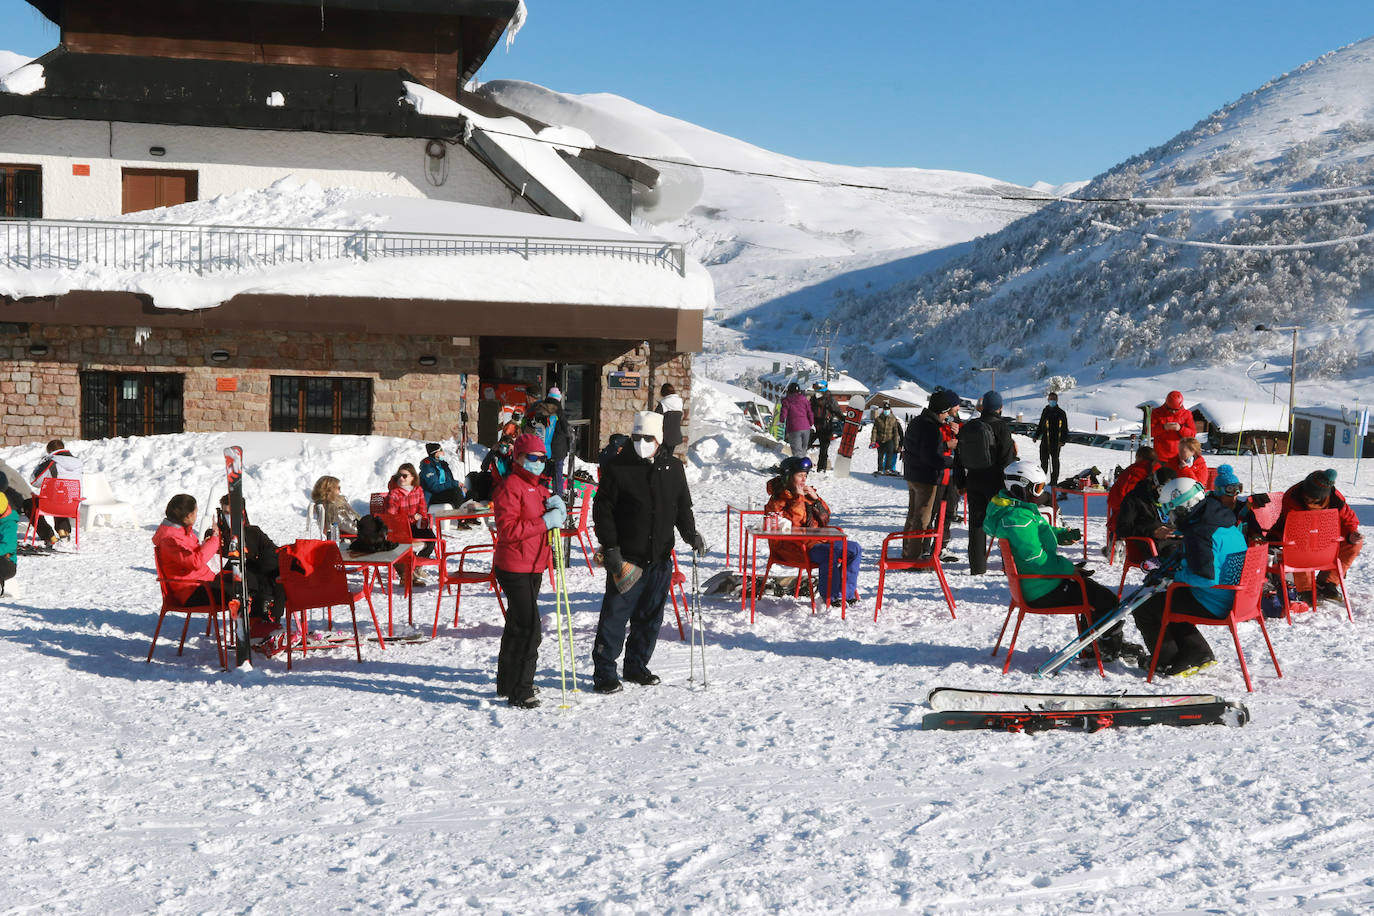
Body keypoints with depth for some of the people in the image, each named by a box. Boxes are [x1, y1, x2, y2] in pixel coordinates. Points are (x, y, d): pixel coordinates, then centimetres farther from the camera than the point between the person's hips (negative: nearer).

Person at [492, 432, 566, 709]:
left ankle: (507, 684, 29)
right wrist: (545, 522, -23)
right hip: (514, 568, -10)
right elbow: (508, 530, -22)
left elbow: (555, 522, 17)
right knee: (529, 627, -13)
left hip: (533, 567, 10)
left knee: (517, 624, 18)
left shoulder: (537, 487, 16)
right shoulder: (509, 487, -13)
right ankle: (520, 692, -9)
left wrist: (557, 508, -5)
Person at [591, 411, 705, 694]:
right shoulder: (617, 468, -5)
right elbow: (602, 510, -5)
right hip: (625, 558, -5)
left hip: (660, 558, 5)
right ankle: (604, 672, 5)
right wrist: (610, 549, -12)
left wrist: (691, 534, 0)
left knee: (650, 617, 12)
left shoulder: (673, 468, 8)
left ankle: (637, 666, 27)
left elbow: (683, 507, 17)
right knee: (615, 616, -4)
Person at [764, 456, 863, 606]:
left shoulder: (806, 493, 18)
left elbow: (825, 518, 18)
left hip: (817, 539, 9)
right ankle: (830, 596, -23)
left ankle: (847, 593, 0)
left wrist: (815, 499, 2)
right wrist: (798, 498, -17)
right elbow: (789, 523, -20)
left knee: (854, 548, 1)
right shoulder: (778, 499, -4)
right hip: (794, 547, -9)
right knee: (829, 554, -34)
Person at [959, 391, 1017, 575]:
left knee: (976, 523, 7)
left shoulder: (968, 427, 6)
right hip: (995, 482, -4)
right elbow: (1007, 458, -13)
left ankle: (977, 567, 6)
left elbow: (960, 457, 10)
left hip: (973, 481, 4)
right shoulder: (1001, 427, -10)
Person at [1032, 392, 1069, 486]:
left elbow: (1065, 429, -1)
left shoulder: (1061, 413, 1)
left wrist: (1063, 440, -11)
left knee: (1054, 461, 1)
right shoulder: (1045, 411, 14)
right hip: (1045, 440, 4)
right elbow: (1040, 426, 22)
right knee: (1044, 460, 6)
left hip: (1055, 441, -4)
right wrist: (1036, 436, 10)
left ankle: (1054, 481, 4)